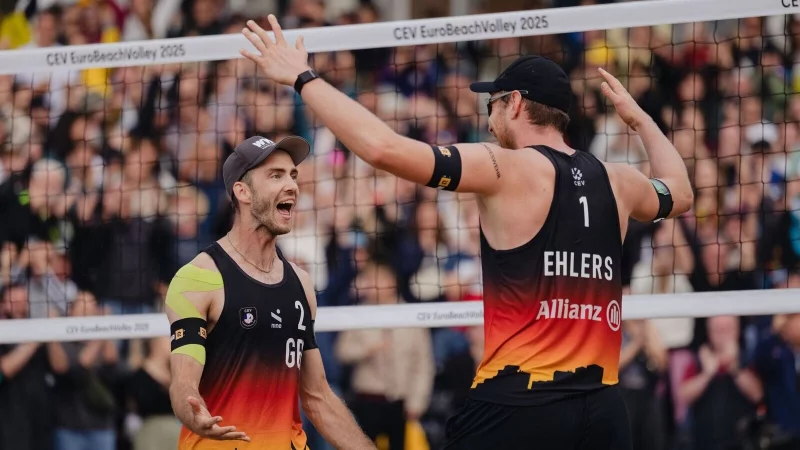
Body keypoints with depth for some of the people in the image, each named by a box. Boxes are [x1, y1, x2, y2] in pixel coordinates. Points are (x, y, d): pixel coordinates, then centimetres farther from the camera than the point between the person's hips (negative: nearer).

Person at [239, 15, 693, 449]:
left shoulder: (507, 170, -6)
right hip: (603, 411, 6)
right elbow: (680, 193, 36)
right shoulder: (616, 183, 11)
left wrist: (303, 77, -5)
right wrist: (641, 118, 51)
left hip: (518, 403, -6)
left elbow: (383, 148, -16)